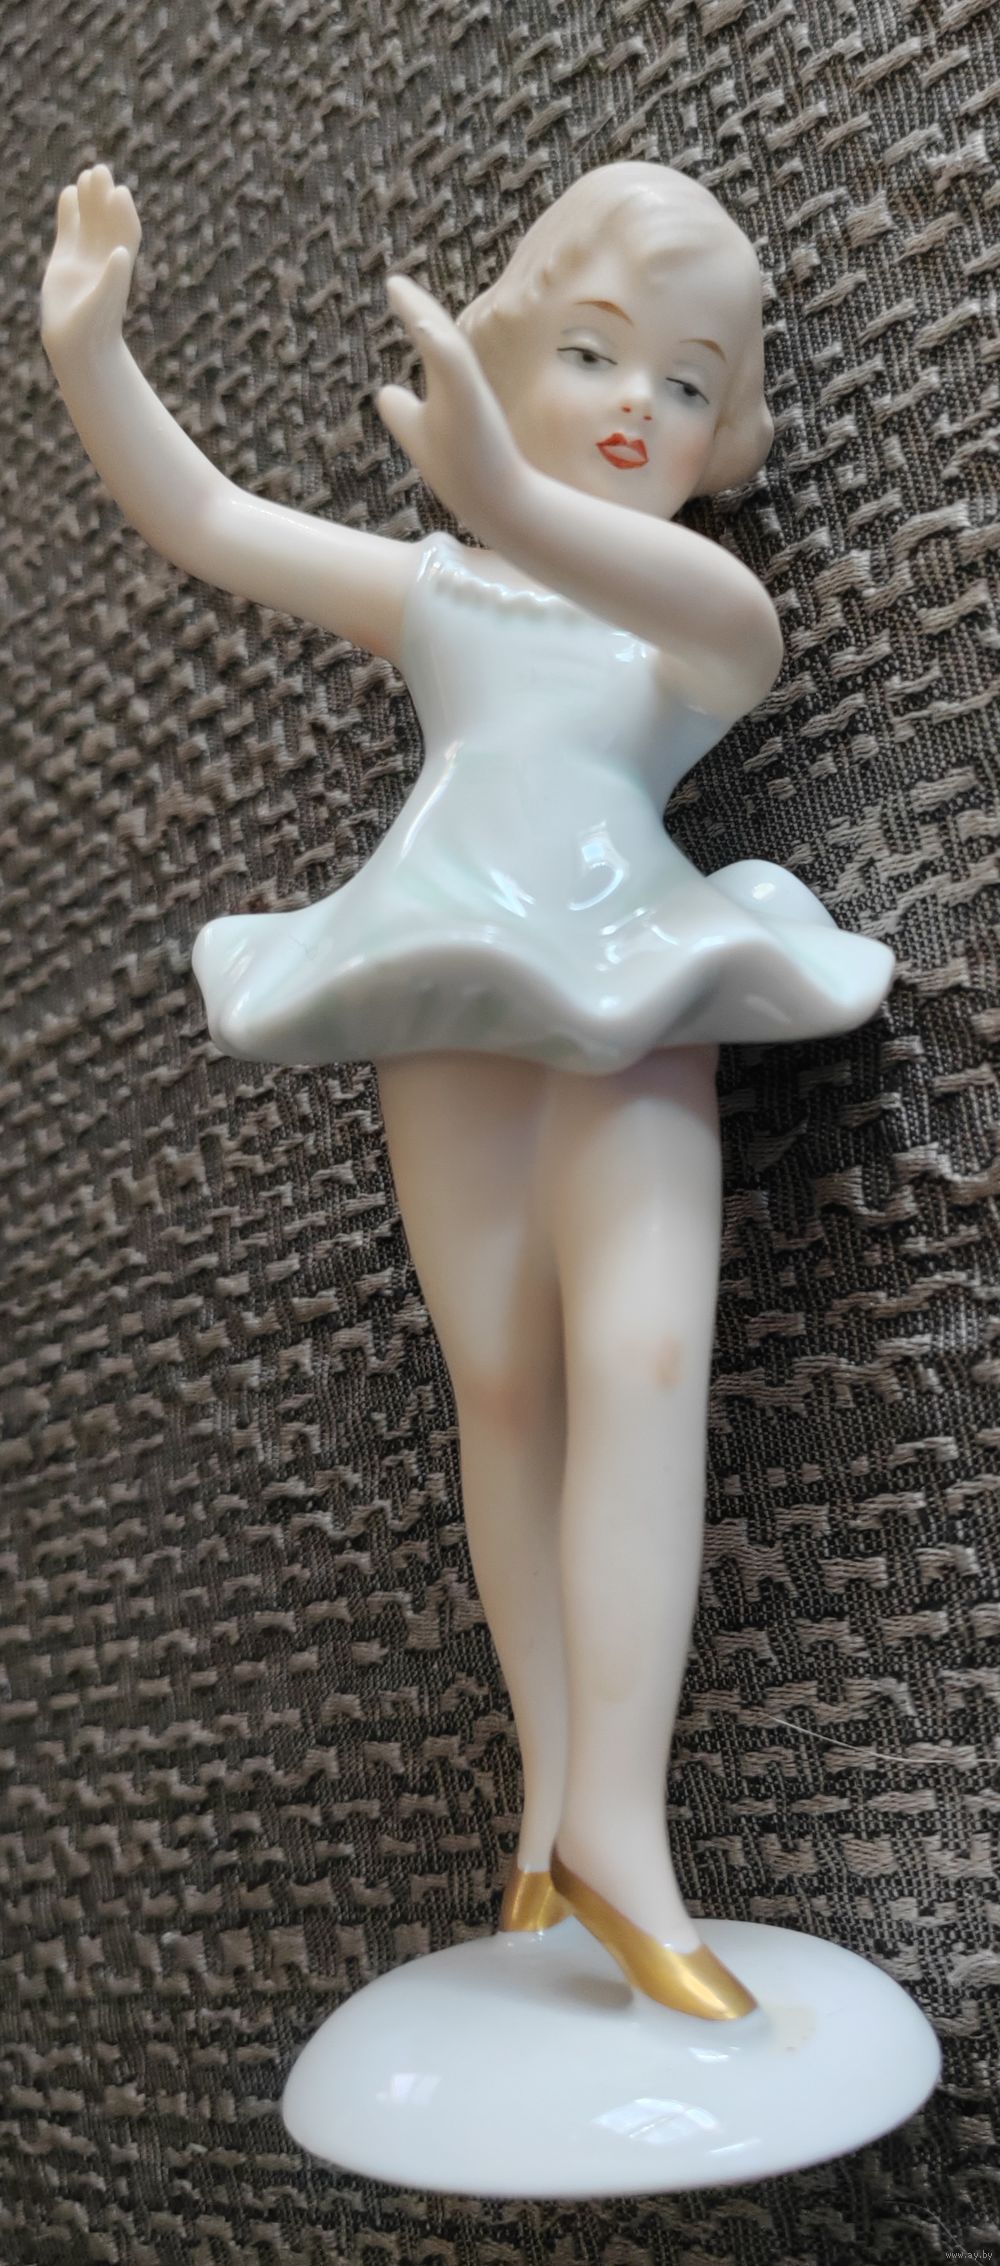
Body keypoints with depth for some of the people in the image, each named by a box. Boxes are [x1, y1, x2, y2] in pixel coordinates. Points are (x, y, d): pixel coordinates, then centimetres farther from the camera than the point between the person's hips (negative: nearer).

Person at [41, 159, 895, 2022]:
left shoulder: (709, 616, 8)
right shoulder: (431, 589, 18)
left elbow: (721, 612, -18)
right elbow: (205, 519, 16)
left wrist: (516, 502, -37)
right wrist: (89, 354, 0)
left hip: (633, 1004, -2)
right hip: (448, 998, 2)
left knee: (642, 1350, -20)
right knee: (501, 1383, -3)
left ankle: (617, 1816, -20)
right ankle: (550, 1779, 4)